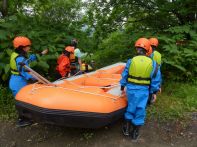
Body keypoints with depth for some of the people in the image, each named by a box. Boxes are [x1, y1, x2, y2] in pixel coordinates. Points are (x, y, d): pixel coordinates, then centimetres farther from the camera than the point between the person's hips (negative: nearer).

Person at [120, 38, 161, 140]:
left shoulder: (131, 61, -6)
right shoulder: (152, 63, -5)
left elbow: (124, 75, 0)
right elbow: (156, 79, -2)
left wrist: (122, 87, 12)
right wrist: (154, 92, 7)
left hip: (131, 89, 1)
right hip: (143, 91, 0)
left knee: (130, 107, 19)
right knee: (140, 110, 11)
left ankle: (127, 129, 29)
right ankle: (135, 133, 23)